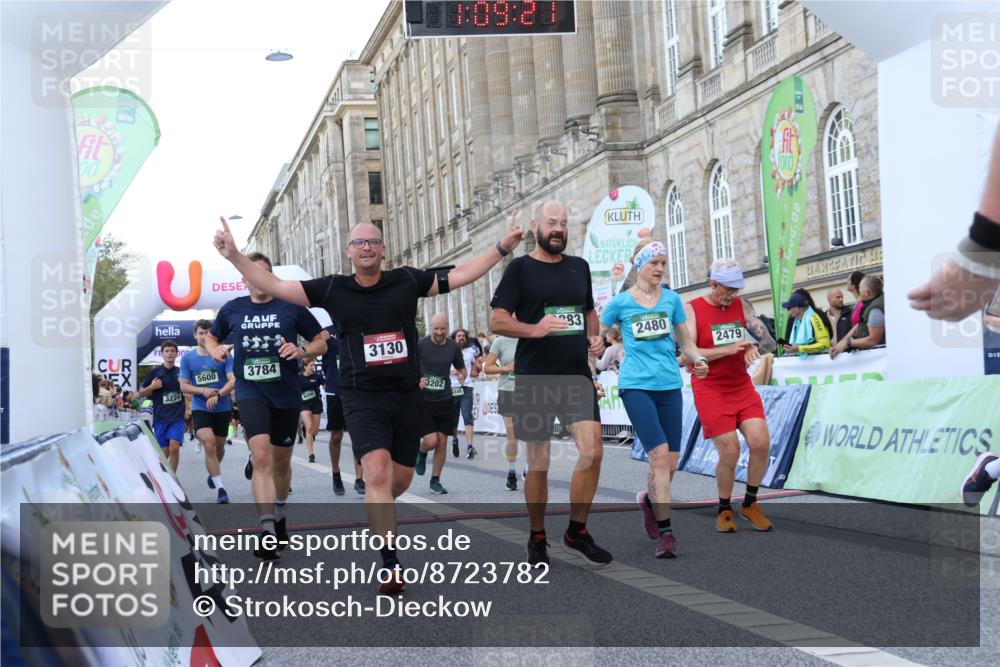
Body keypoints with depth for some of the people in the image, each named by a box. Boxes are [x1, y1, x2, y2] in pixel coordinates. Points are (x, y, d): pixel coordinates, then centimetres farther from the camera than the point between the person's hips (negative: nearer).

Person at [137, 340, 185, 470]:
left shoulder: (181, 371, 6)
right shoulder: (155, 372, 2)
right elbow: (141, 393, 8)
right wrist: (152, 387, -11)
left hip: (177, 416, 0)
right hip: (160, 417, 0)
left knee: (174, 448, -15)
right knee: (164, 452, 4)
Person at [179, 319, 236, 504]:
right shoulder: (187, 358, 1)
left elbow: (233, 380, -11)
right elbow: (184, 386, 2)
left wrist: (217, 394, -27)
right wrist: (203, 391, -16)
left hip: (222, 408, 1)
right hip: (200, 409, -1)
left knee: (219, 446, 14)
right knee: (209, 443, -20)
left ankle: (213, 472, 47)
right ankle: (220, 488, -19)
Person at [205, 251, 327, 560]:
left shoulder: (291, 306, -2)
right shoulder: (232, 309, 4)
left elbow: (321, 343, 4)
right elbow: (212, 337, 21)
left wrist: (302, 351, -16)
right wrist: (215, 349, -2)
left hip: (287, 394, 1)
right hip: (251, 392, -1)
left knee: (281, 461, 15)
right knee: (261, 455, -21)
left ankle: (279, 514, 40)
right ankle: (268, 530, -25)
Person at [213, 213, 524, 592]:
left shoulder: (407, 281, 2)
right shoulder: (333, 289, 0)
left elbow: (460, 276, 4)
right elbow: (275, 286, 0)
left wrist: (503, 247, 0)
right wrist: (234, 256, -8)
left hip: (406, 394, 3)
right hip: (362, 397, -3)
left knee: (400, 479, 12)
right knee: (377, 473, -20)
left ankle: (375, 513, 48)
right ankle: (391, 566, -17)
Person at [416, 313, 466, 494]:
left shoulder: (454, 347, 4)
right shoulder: (420, 345, -8)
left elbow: (462, 368, 16)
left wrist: (462, 376, -7)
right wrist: (416, 382, -20)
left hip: (445, 400, 4)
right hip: (423, 400, -3)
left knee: (442, 442, 3)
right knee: (431, 440, -12)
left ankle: (435, 480, 18)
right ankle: (421, 453, 24)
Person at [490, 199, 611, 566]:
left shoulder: (579, 266, 12)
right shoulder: (520, 268, -2)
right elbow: (497, 321, -8)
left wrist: (595, 338, 3)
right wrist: (534, 329, -24)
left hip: (577, 375, 4)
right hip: (535, 378, -4)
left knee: (593, 452, -7)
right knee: (538, 463, 4)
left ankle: (577, 530, 10)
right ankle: (537, 539, 20)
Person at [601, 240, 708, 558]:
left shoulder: (672, 299, 10)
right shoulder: (620, 302, 2)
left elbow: (685, 341, 15)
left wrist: (699, 360, -4)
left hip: (669, 386, 4)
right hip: (636, 386, -4)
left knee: (670, 463, 4)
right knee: (659, 454, -16)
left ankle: (650, 498, 37)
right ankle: (666, 532, -10)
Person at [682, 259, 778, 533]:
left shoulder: (741, 305, 6)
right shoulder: (692, 310, -6)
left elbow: (768, 340, 3)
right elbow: (689, 354, -15)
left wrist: (754, 347, -21)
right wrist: (729, 349, -24)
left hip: (742, 387, 4)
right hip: (710, 390, -4)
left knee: (761, 443, -8)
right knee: (730, 452, -9)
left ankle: (750, 504, 13)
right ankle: (724, 510, 14)